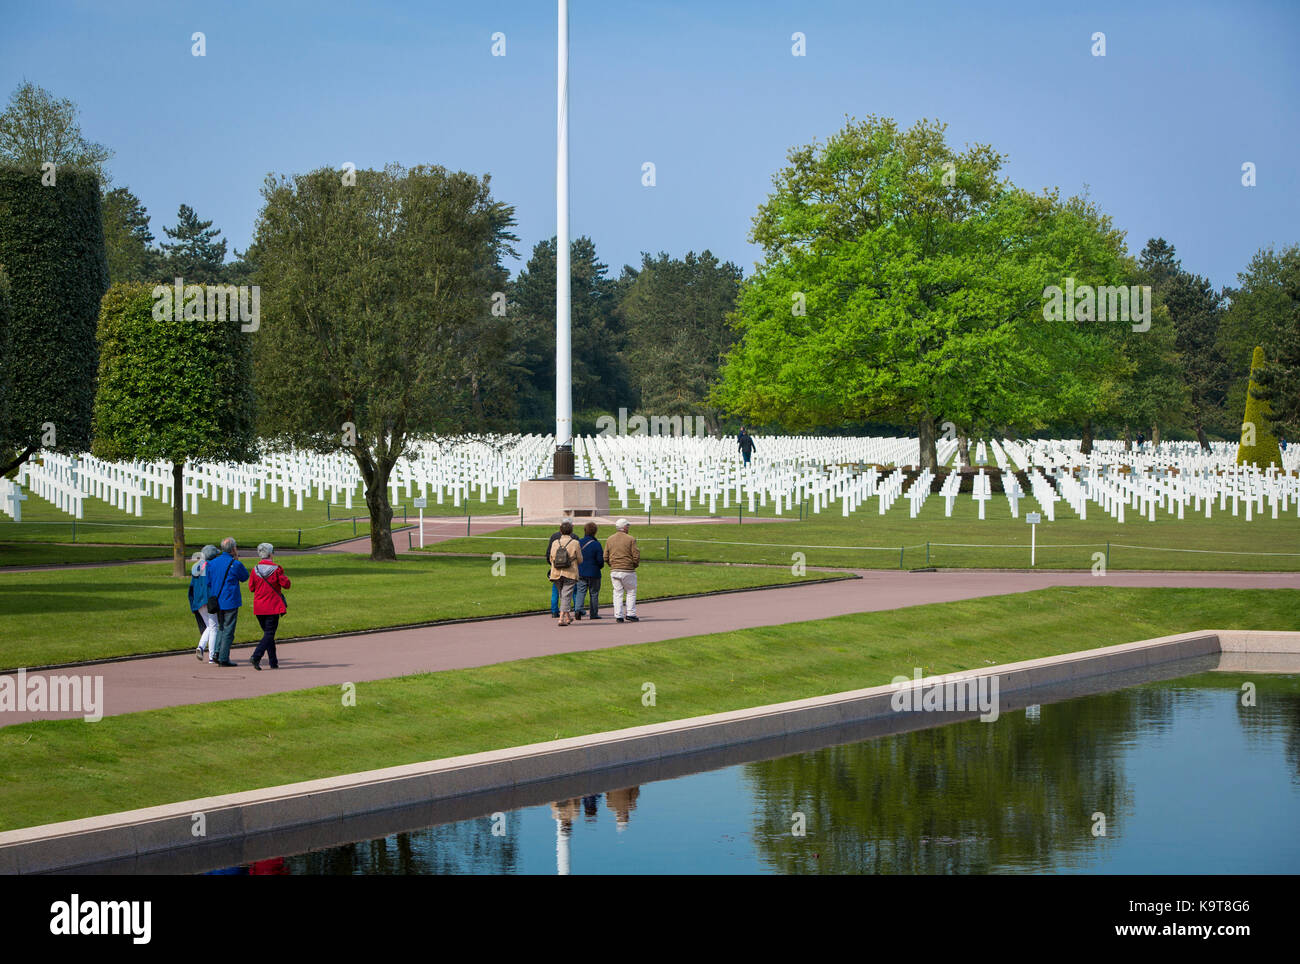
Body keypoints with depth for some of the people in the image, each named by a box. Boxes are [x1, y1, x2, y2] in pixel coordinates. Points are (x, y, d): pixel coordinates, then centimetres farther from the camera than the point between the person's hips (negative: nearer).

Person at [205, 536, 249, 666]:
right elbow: (244, 577, 5)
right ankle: (223, 658, 0)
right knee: (228, 630, 1)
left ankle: (218, 653, 5)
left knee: (221, 628, 20)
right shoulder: (235, 564, -13)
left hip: (217, 602, 6)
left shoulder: (212, 563, 5)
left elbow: (208, 583, 9)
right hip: (230, 602, -6)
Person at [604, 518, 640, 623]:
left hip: (614, 571, 4)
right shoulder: (630, 539, -7)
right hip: (628, 571, -4)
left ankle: (618, 616, 2)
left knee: (617, 593, 7)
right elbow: (636, 556, -10)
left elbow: (606, 558, 5)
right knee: (631, 592, 9)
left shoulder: (609, 540, 6)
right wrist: (635, 565, 9)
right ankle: (631, 614, 4)